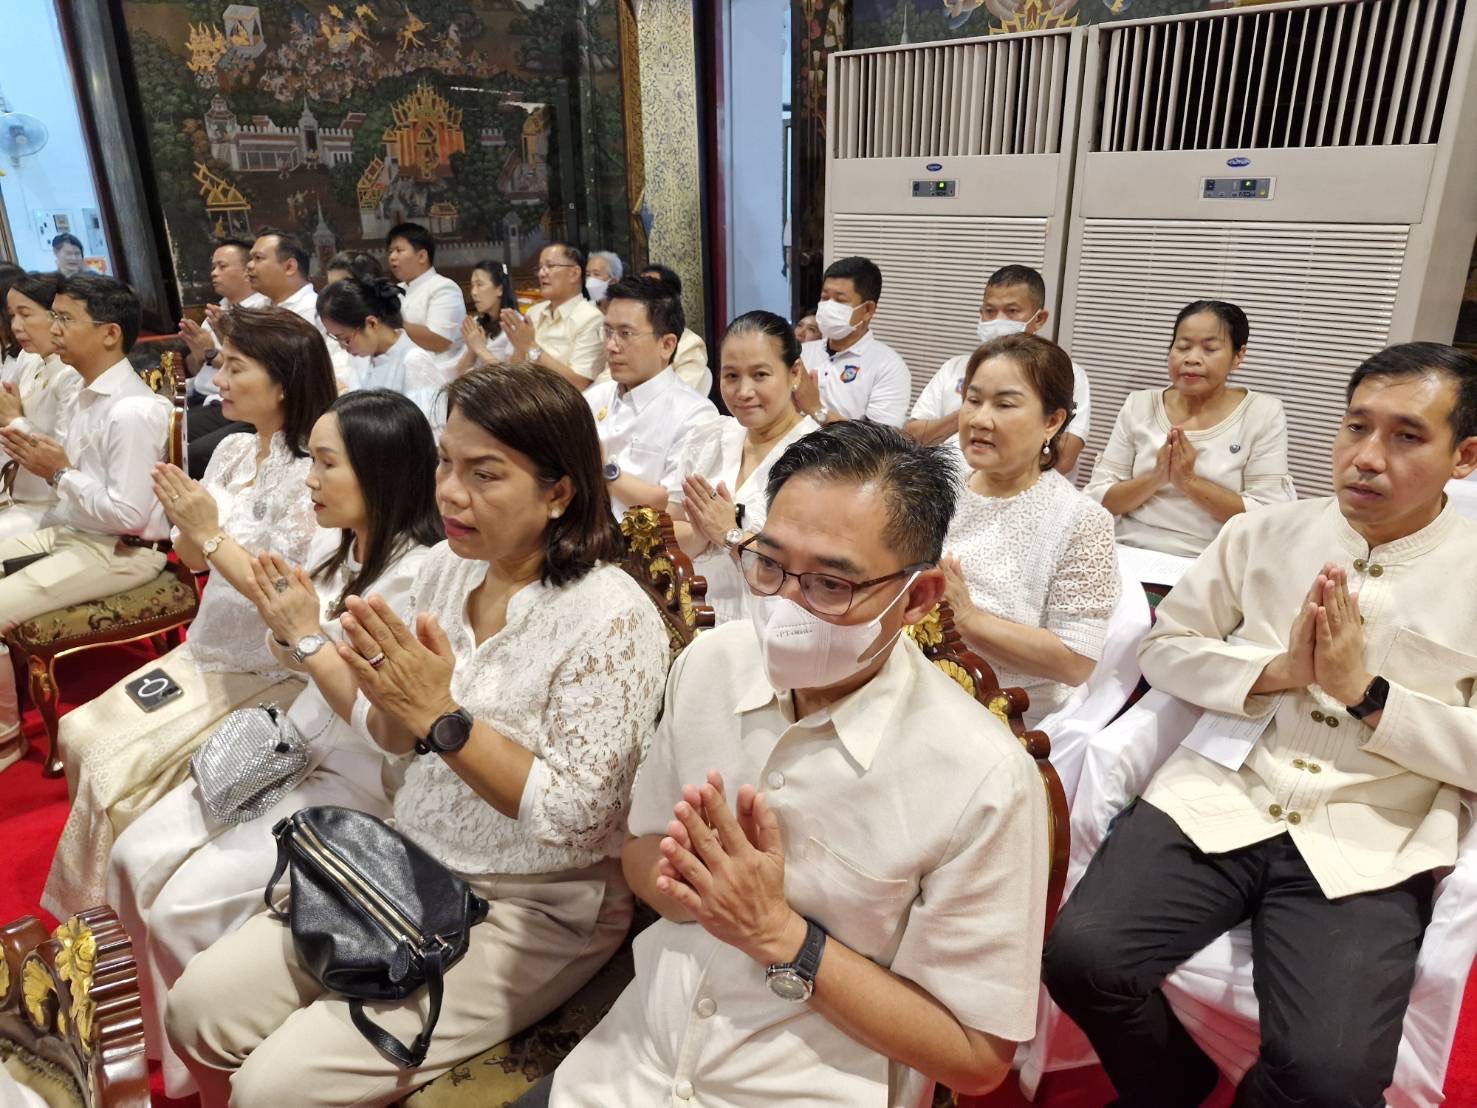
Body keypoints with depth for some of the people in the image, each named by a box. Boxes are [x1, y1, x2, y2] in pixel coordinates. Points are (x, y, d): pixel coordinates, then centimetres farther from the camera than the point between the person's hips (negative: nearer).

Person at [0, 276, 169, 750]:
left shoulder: (132, 411, -22)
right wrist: (44, 460, -4)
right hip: (72, 532, 10)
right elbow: (82, 474, 14)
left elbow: (128, 515, -24)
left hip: (119, 552, -10)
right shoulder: (91, 393, 7)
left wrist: (60, 473, -15)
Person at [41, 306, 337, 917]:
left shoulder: (307, 476, -21)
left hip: (266, 671, -8)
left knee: (117, 765, -11)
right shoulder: (232, 451, 3)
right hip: (207, 649, 8)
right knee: (80, 734, 5)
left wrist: (211, 532, -22)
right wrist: (185, 520, -9)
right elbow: (195, 560, 11)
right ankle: (92, 907, 24)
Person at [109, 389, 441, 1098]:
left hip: (361, 787, -8)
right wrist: (281, 622, -6)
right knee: (137, 858, 3)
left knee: (188, 906, -12)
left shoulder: (419, 576, -23)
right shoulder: (332, 544, 2)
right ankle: (165, 1037, 26)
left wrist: (309, 636, -23)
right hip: (292, 753, 8)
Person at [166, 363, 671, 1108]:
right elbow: (394, 739, 7)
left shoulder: (611, 619, -23)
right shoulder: (446, 566, -2)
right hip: (409, 872, 7)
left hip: (535, 912, -6)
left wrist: (442, 717, -27)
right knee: (199, 1005, 2)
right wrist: (391, 703, -16)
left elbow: (574, 817, -23)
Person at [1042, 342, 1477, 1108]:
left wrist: (1366, 690, -12)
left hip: (1366, 850, -1)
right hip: (1218, 803, 2)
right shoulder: (1261, 534, 9)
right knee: (1081, 956, -18)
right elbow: (1163, 647, 9)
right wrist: (1273, 672, -8)